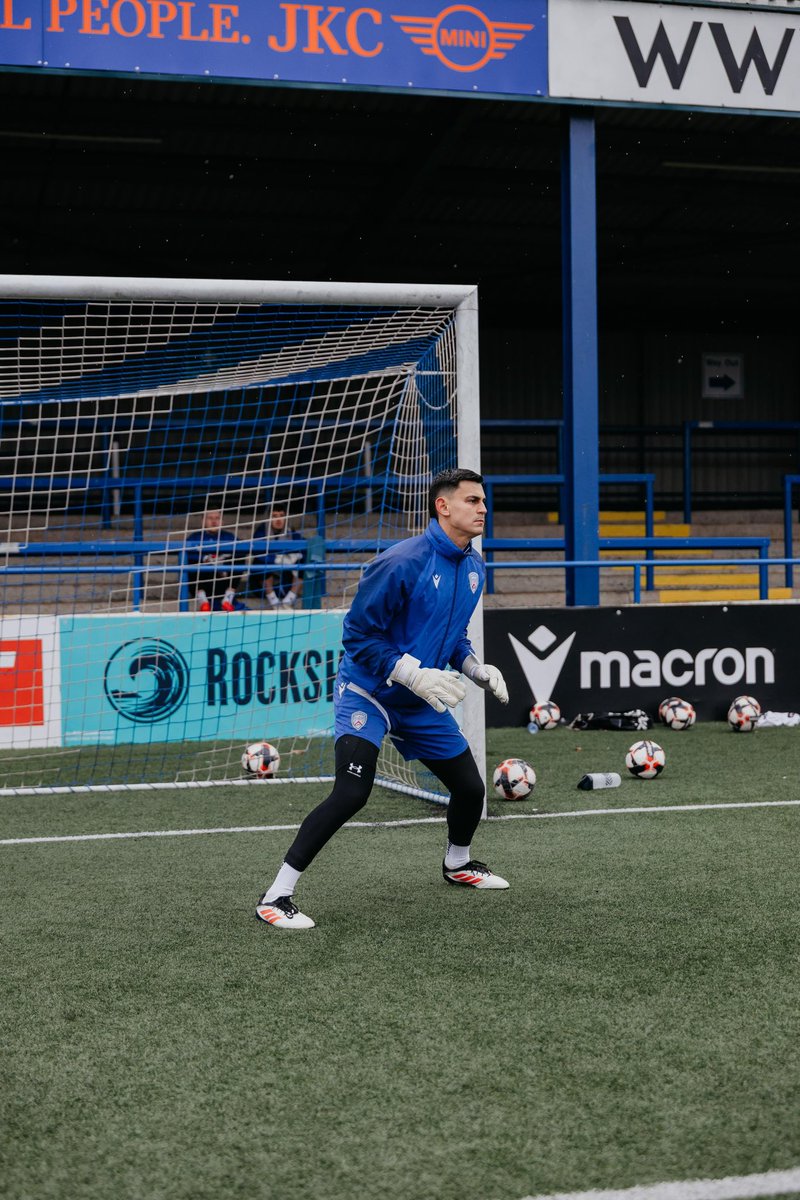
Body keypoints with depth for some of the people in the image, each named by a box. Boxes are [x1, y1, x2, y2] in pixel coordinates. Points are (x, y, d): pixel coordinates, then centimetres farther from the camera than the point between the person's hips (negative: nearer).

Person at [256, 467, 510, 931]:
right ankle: (276, 895, -15)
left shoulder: (474, 567, 3)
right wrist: (415, 675, -27)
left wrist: (477, 667, 3)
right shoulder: (402, 562, -23)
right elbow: (358, 634, -20)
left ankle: (457, 864, 44)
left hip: (423, 701, 8)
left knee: (470, 787, 12)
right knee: (353, 792, -24)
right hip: (367, 692, -8)